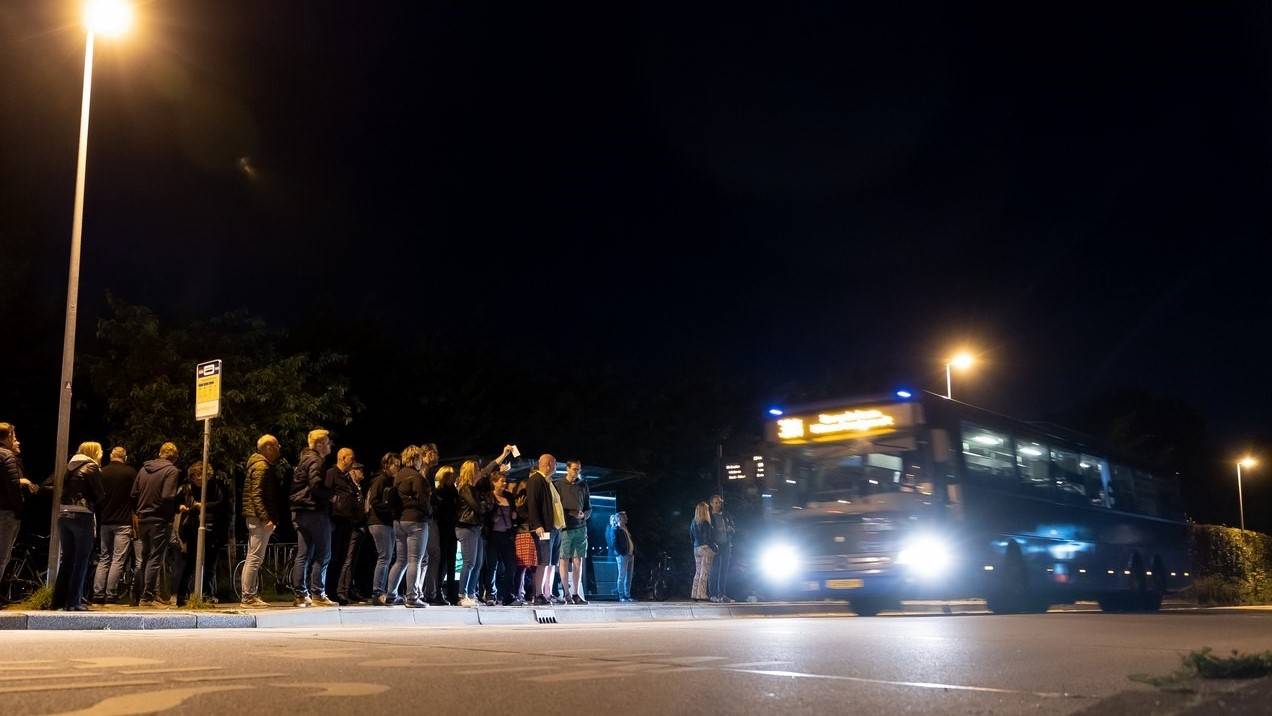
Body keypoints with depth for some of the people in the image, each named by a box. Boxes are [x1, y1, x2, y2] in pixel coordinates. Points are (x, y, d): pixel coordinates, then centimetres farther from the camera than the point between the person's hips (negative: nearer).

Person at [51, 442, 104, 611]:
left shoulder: (70, 467, 16)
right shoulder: (92, 467, -4)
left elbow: (63, 490, 13)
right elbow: (99, 494, -5)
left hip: (63, 515, 6)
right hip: (82, 516, -6)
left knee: (67, 559, 14)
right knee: (81, 560, -1)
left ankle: (59, 599, 16)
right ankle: (74, 602, -2)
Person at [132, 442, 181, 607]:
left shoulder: (144, 468, 10)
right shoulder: (172, 471, -11)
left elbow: (134, 494, 10)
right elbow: (168, 497, -21)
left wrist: (139, 512, 18)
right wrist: (177, 509, -7)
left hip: (143, 519, 7)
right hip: (160, 520, -7)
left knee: (144, 558, 16)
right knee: (155, 559, -1)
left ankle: (137, 596, 19)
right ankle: (147, 597, -2)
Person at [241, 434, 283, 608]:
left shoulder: (265, 465, 20)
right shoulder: (262, 466, -12)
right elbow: (256, 495, -20)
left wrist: (271, 518, 18)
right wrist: (266, 519, -24)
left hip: (258, 518, 11)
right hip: (259, 517, -11)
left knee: (254, 558, 12)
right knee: (255, 557, -9)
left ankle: (252, 596, 17)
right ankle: (248, 597, -8)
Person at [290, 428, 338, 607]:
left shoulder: (303, 460, 20)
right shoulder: (315, 461, -11)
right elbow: (316, 486, -22)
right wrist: (331, 494, -8)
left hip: (300, 511, 10)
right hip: (315, 511, -10)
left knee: (303, 555, 10)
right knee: (323, 555, -6)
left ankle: (300, 595, 10)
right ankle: (318, 594, -6)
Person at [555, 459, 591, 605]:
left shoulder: (583, 485, 12)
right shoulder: (558, 485, 2)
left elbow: (589, 508, 15)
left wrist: (583, 515, -5)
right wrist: (569, 513, -12)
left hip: (580, 527, 3)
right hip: (564, 527, -3)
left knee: (578, 560, 2)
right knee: (564, 560, -2)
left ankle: (576, 594, 6)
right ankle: (567, 594, 3)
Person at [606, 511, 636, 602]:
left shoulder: (625, 529, 19)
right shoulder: (615, 530, -7)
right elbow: (614, 543, -14)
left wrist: (633, 553, 11)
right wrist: (622, 553, -18)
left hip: (630, 556, 8)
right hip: (622, 556, -8)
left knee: (629, 577, 9)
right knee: (622, 576, -5)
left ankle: (627, 595, 14)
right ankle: (621, 596, -1)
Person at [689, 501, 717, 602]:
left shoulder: (693, 523, 8)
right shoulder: (705, 523, -14)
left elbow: (691, 536, 14)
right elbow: (708, 539, -15)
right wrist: (715, 548, -6)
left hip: (696, 548, 7)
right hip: (706, 548, -7)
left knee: (698, 572, 12)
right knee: (704, 573, -4)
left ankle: (694, 594, 12)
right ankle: (701, 595, -6)